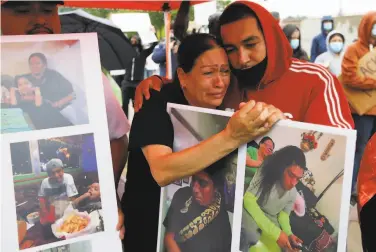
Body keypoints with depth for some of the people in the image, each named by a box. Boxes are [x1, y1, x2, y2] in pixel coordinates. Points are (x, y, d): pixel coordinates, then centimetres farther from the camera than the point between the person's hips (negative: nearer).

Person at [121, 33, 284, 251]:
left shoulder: (221, 104, -7)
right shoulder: (157, 105, -23)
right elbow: (162, 172, -39)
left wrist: (270, 116, -27)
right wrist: (231, 137, -49)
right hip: (151, 229, -4)